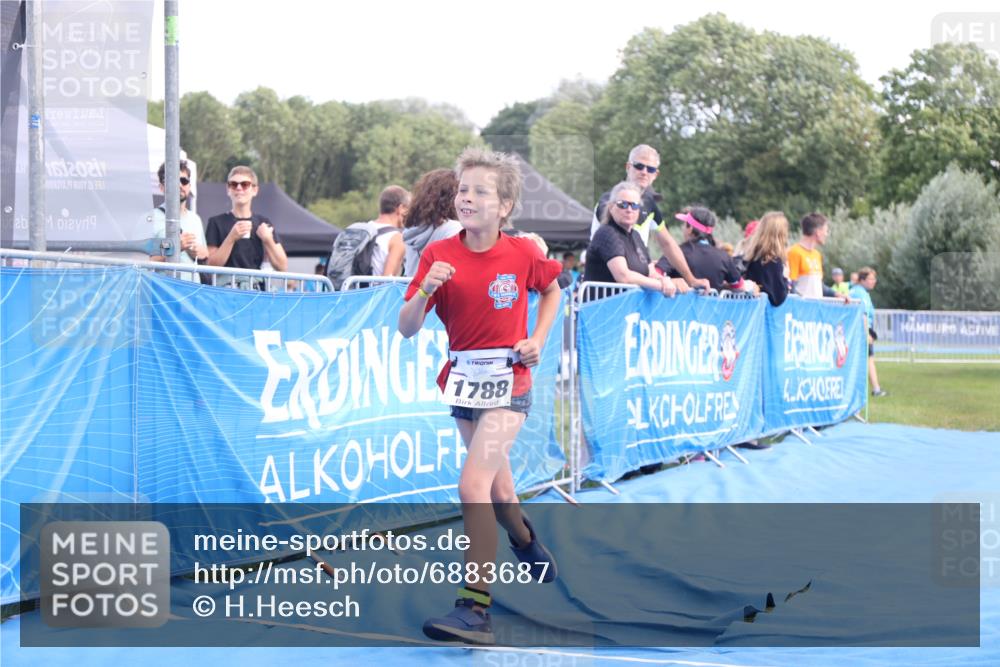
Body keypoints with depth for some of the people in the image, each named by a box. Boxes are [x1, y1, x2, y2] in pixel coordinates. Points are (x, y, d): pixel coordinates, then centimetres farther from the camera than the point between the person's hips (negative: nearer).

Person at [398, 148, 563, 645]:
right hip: (463, 378, 4)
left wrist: (538, 340, 1)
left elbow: (551, 289, 15)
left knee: (473, 486, -19)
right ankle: (526, 541, 53)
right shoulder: (439, 255, -6)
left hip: (508, 382, -4)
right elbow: (407, 329, -10)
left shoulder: (523, 254, -8)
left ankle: (475, 608, -17)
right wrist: (426, 290, -28)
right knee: (496, 487, 20)